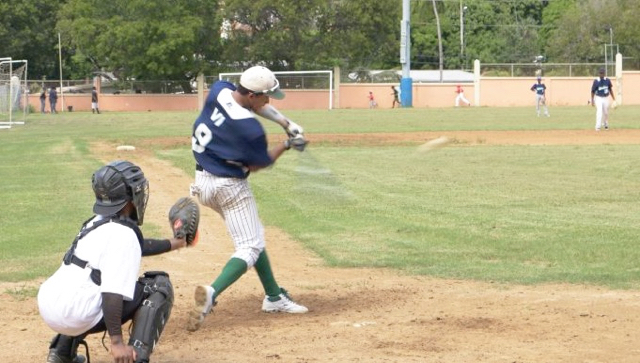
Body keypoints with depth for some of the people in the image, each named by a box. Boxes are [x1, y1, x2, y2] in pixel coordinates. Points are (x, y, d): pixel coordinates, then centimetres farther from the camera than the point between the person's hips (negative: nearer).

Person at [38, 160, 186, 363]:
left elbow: (139, 246, 39)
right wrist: (116, 341, -24)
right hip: (75, 315, -9)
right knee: (159, 287, 2)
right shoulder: (122, 233, -10)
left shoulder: (97, 223, 18)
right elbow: (113, 292, -21)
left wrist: (173, 244, 49)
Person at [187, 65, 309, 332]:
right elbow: (258, 164, -9)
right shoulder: (250, 129, -26)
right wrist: (286, 145, 3)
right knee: (250, 247, -5)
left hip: (203, 181, 9)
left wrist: (287, 123, 5)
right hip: (229, 187, -9)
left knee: (253, 237, 20)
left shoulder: (219, 90, -7)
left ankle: (274, 296, 26)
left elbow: (256, 106, 12)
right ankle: (211, 293, -27)